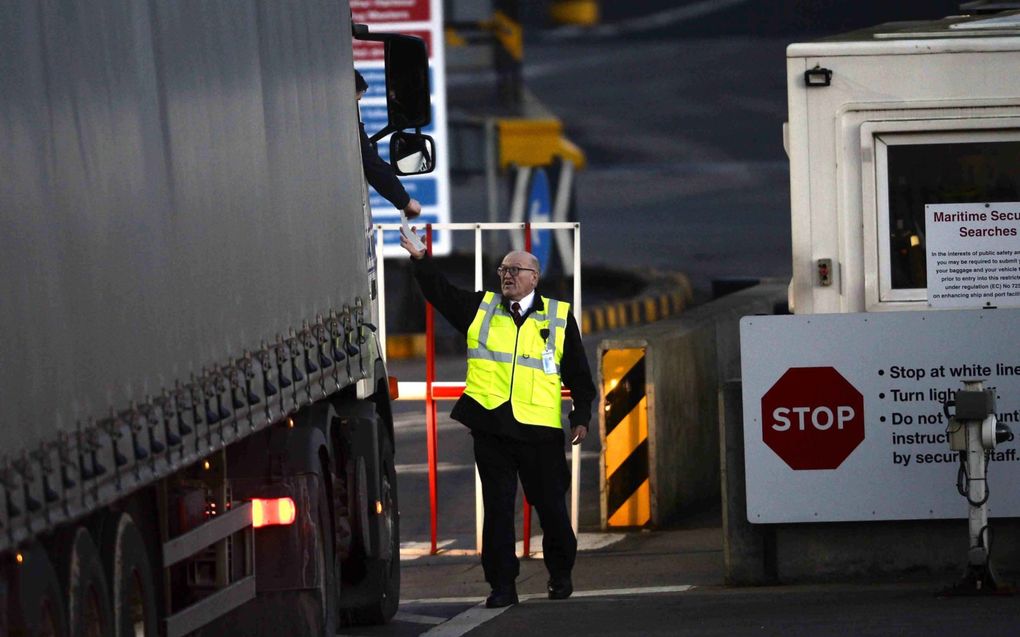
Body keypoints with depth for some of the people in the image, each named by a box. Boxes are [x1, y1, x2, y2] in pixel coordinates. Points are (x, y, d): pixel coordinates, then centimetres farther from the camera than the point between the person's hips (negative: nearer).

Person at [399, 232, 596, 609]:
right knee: (497, 508, 1)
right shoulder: (480, 308, 12)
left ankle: (560, 575, 24)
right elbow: (440, 293, 4)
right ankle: (502, 586, 5)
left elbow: (578, 373, 10)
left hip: (539, 429, -1)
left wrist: (582, 416, 4)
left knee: (550, 506, 6)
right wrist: (420, 259, -11)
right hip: (490, 426, 1)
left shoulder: (559, 317, 8)